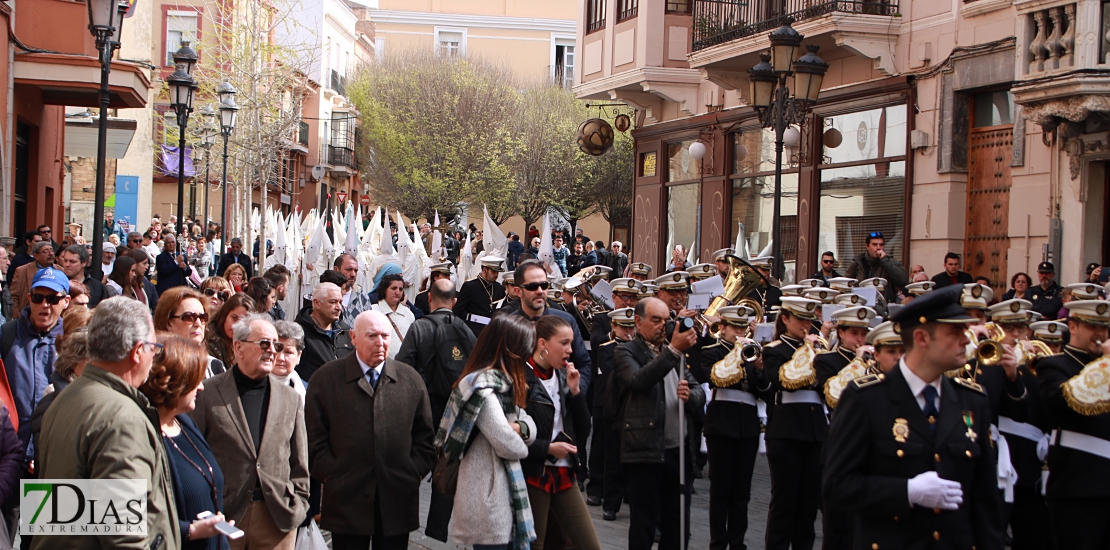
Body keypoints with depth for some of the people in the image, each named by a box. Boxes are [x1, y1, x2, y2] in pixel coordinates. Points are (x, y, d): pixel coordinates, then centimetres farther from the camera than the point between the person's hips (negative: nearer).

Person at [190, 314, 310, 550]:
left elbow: (299, 462, 12)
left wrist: (297, 507, 3)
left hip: (277, 519, 2)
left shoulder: (290, 399, 10)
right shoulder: (208, 393, 0)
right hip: (223, 516, -2)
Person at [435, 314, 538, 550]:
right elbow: (510, 446, -23)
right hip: (488, 499, -10)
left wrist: (518, 428, -12)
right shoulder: (482, 389, -19)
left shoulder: (501, 382, 13)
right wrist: (520, 443, 0)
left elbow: (530, 426, 11)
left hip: (502, 495, 10)